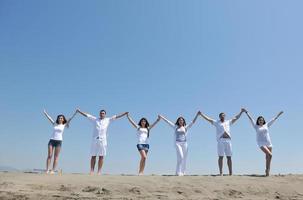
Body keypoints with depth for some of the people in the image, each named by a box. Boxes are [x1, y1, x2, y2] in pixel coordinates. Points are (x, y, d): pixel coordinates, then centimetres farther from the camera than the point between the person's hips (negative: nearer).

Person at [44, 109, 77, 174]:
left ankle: (53, 170, 0)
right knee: (49, 155, -3)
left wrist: (76, 112, -2)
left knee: (56, 157, -1)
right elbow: (49, 117, 15)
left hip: (59, 141, -2)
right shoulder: (54, 124, 12)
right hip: (52, 140, 2)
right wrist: (44, 112, 18)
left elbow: (70, 119, 2)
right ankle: (47, 170, -1)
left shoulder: (64, 125, 6)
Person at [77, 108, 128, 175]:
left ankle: (99, 171, 4)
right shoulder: (95, 119, 13)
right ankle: (92, 170, 8)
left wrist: (125, 113, 5)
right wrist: (79, 111, 14)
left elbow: (116, 116, 9)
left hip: (103, 140, 0)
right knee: (93, 156, 3)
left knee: (101, 157, 0)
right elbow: (86, 115, 15)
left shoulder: (108, 120, 12)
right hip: (94, 140, 1)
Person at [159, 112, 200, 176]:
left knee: (184, 158, 3)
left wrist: (197, 114, 3)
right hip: (177, 143, -2)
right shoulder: (175, 127, 11)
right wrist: (161, 117, 14)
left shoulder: (186, 127, 11)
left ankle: (182, 172, 13)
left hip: (184, 143, 2)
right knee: (180, 157, -17)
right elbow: (168, 122, 13)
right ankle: (178, 172, -13)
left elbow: (193, 122, 9)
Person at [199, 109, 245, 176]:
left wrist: (241, 112, 28)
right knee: (221, 157, -5)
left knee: (229, 157, 4)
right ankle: (221, 172, -3)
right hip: (220, 141, -3)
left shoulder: (228, 122, 21)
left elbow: (236, 118, 28)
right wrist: (201, 114, 4)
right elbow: (207, 119, 9)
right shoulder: (216, 122, 12)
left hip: (228, 140, 3)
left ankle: (231, 172, 8)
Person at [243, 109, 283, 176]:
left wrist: (279, 114, 26)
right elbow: (250, 119, 8)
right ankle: (267, 169, -4)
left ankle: (267, 171, 13)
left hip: (269, 143, 4)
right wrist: (246, 112, 7)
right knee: (269, 155, -20)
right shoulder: (256, 126, 8)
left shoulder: (266, 125, 14)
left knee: (268, 157, 2)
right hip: (261, 144, -4)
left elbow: (273, 119, 21)